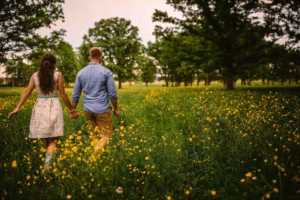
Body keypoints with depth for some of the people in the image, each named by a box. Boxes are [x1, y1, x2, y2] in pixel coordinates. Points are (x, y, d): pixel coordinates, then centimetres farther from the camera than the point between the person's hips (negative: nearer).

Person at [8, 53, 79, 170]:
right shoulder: (58, 75, -4)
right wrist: (72, 110, 3)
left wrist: (17, 109, -1)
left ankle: (49, 163, 33)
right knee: (53, 140, -2)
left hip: (40, 108, 4)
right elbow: (63, 95, -5)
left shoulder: (35, 75, 5)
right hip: (54, 108, -4)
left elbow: (27, 92, -2)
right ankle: (47, 167, -20)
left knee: (46, 137, 21)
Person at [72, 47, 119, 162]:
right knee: (106, 136, 5)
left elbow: (75, 95, 6)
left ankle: (94, 156, 12)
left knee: (97, 135, 19)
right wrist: (116, 109, 5)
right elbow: (113, 94, -9)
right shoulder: (106, 72, -9)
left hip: (88, 110, 5)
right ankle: (93, 157, -15)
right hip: (102, 110, -4)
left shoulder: (81, 73, 3)